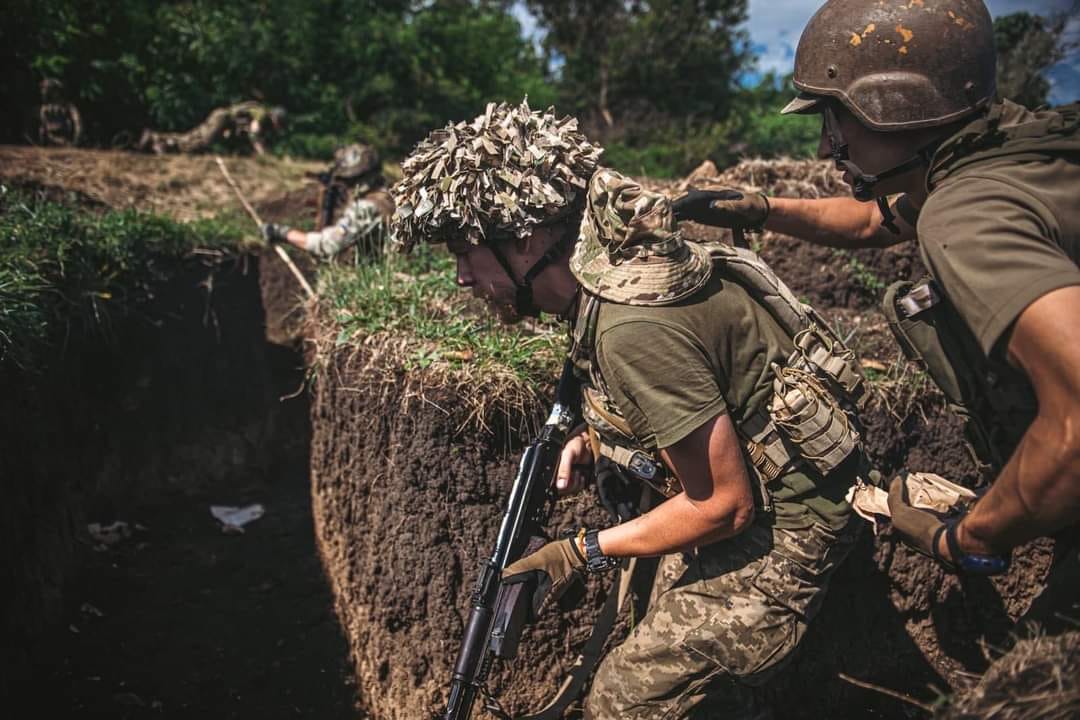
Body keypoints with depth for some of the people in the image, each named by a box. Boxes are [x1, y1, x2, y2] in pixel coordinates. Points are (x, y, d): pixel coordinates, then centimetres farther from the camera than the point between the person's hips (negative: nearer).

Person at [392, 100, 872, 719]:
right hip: (747, 495, 9)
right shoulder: (613, 263, -3)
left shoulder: (633, 325, -33)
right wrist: (599, 440, -2)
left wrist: (583, 552, -14)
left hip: (775, 528, -9)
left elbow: (723, 506, -24)